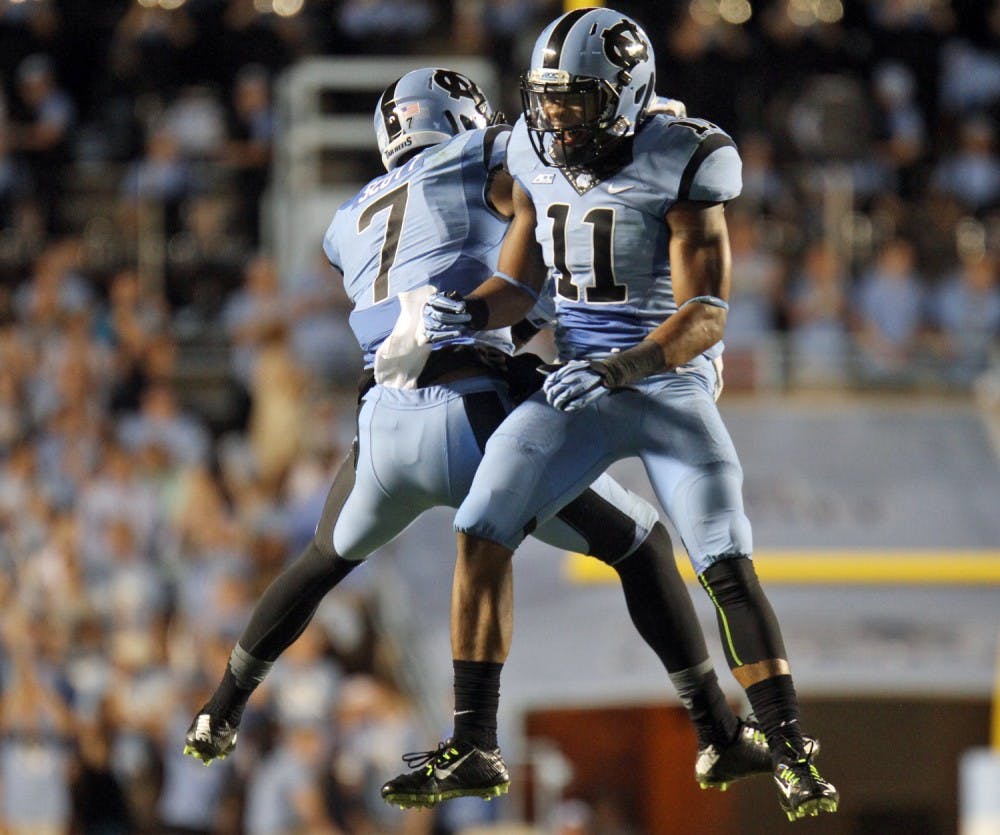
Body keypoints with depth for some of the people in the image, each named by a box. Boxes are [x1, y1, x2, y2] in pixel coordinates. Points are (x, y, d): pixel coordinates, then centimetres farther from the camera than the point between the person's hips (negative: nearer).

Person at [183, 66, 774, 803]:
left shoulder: (351, 224, 25)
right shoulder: (480, 163, 9)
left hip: (384, 428, 4)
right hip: (472, 420, -4)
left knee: (326, 560, 35)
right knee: (641, 544, 12)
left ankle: (220, 716, 42)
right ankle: (719, 735, 9)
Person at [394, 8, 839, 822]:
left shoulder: (680, 166, -16)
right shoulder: (537, 159, 1)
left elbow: (705, 312, -20)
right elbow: (516, 281, 11)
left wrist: (622, 368, -34)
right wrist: (468, 312, -12)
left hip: (668, 382, -5)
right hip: (576, 386, 5)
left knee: (728, 566, -16)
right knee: (481, 532, -8)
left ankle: (791, 755, -8)